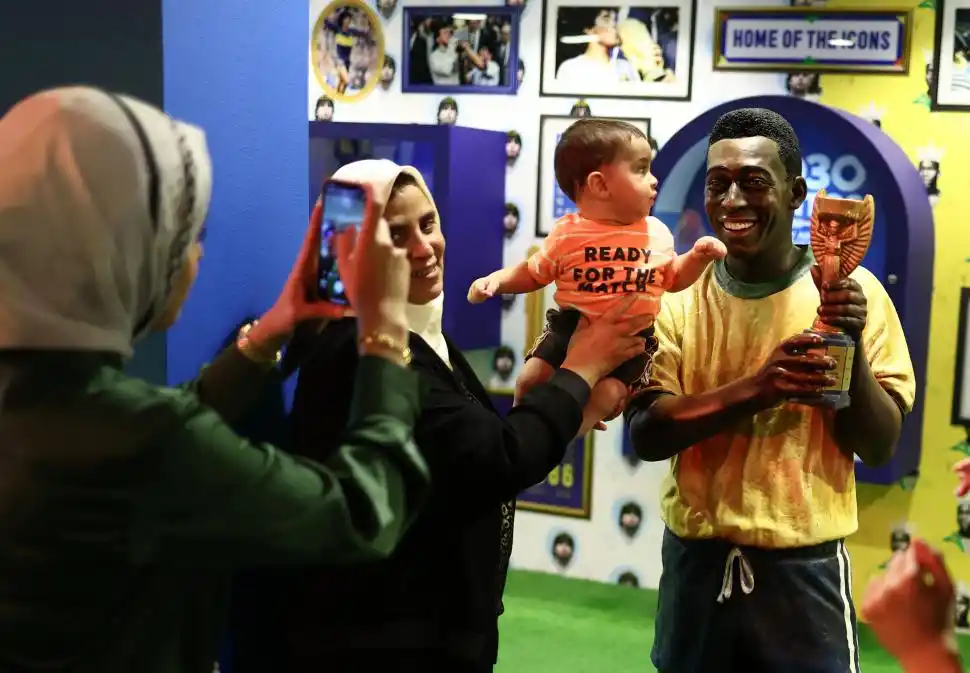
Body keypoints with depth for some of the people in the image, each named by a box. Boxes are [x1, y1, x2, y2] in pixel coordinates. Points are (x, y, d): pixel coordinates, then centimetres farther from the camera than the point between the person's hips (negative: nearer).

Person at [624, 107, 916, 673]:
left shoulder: (852, 290, -6)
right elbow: (645, 435, -11)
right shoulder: (676, 296, -2)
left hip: (804, 568, -2)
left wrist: (851, 345, -23)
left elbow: (880, 448, -6)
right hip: (696, 561, 2)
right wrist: (755, 388, -26)